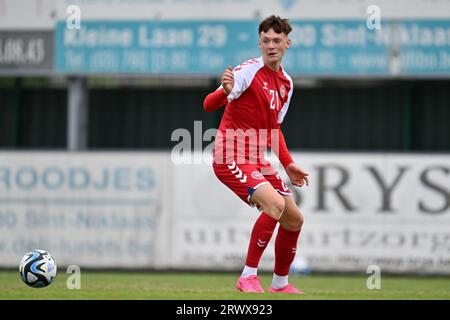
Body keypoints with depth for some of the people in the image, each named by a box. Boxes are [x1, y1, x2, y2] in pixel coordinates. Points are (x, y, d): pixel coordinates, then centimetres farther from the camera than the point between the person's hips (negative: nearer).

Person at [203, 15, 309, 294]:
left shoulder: (286, 83, 11)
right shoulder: (248, 72, -13)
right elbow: (209, 106, -22)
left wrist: (288, 164, 16)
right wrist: (225, 91, -43)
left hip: (258, 161, 8)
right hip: (231, 158, -8)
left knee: (294, 219, 9)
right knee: (275, 203, -28)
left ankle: (280, 283, 27)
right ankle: (248, 277, -19)